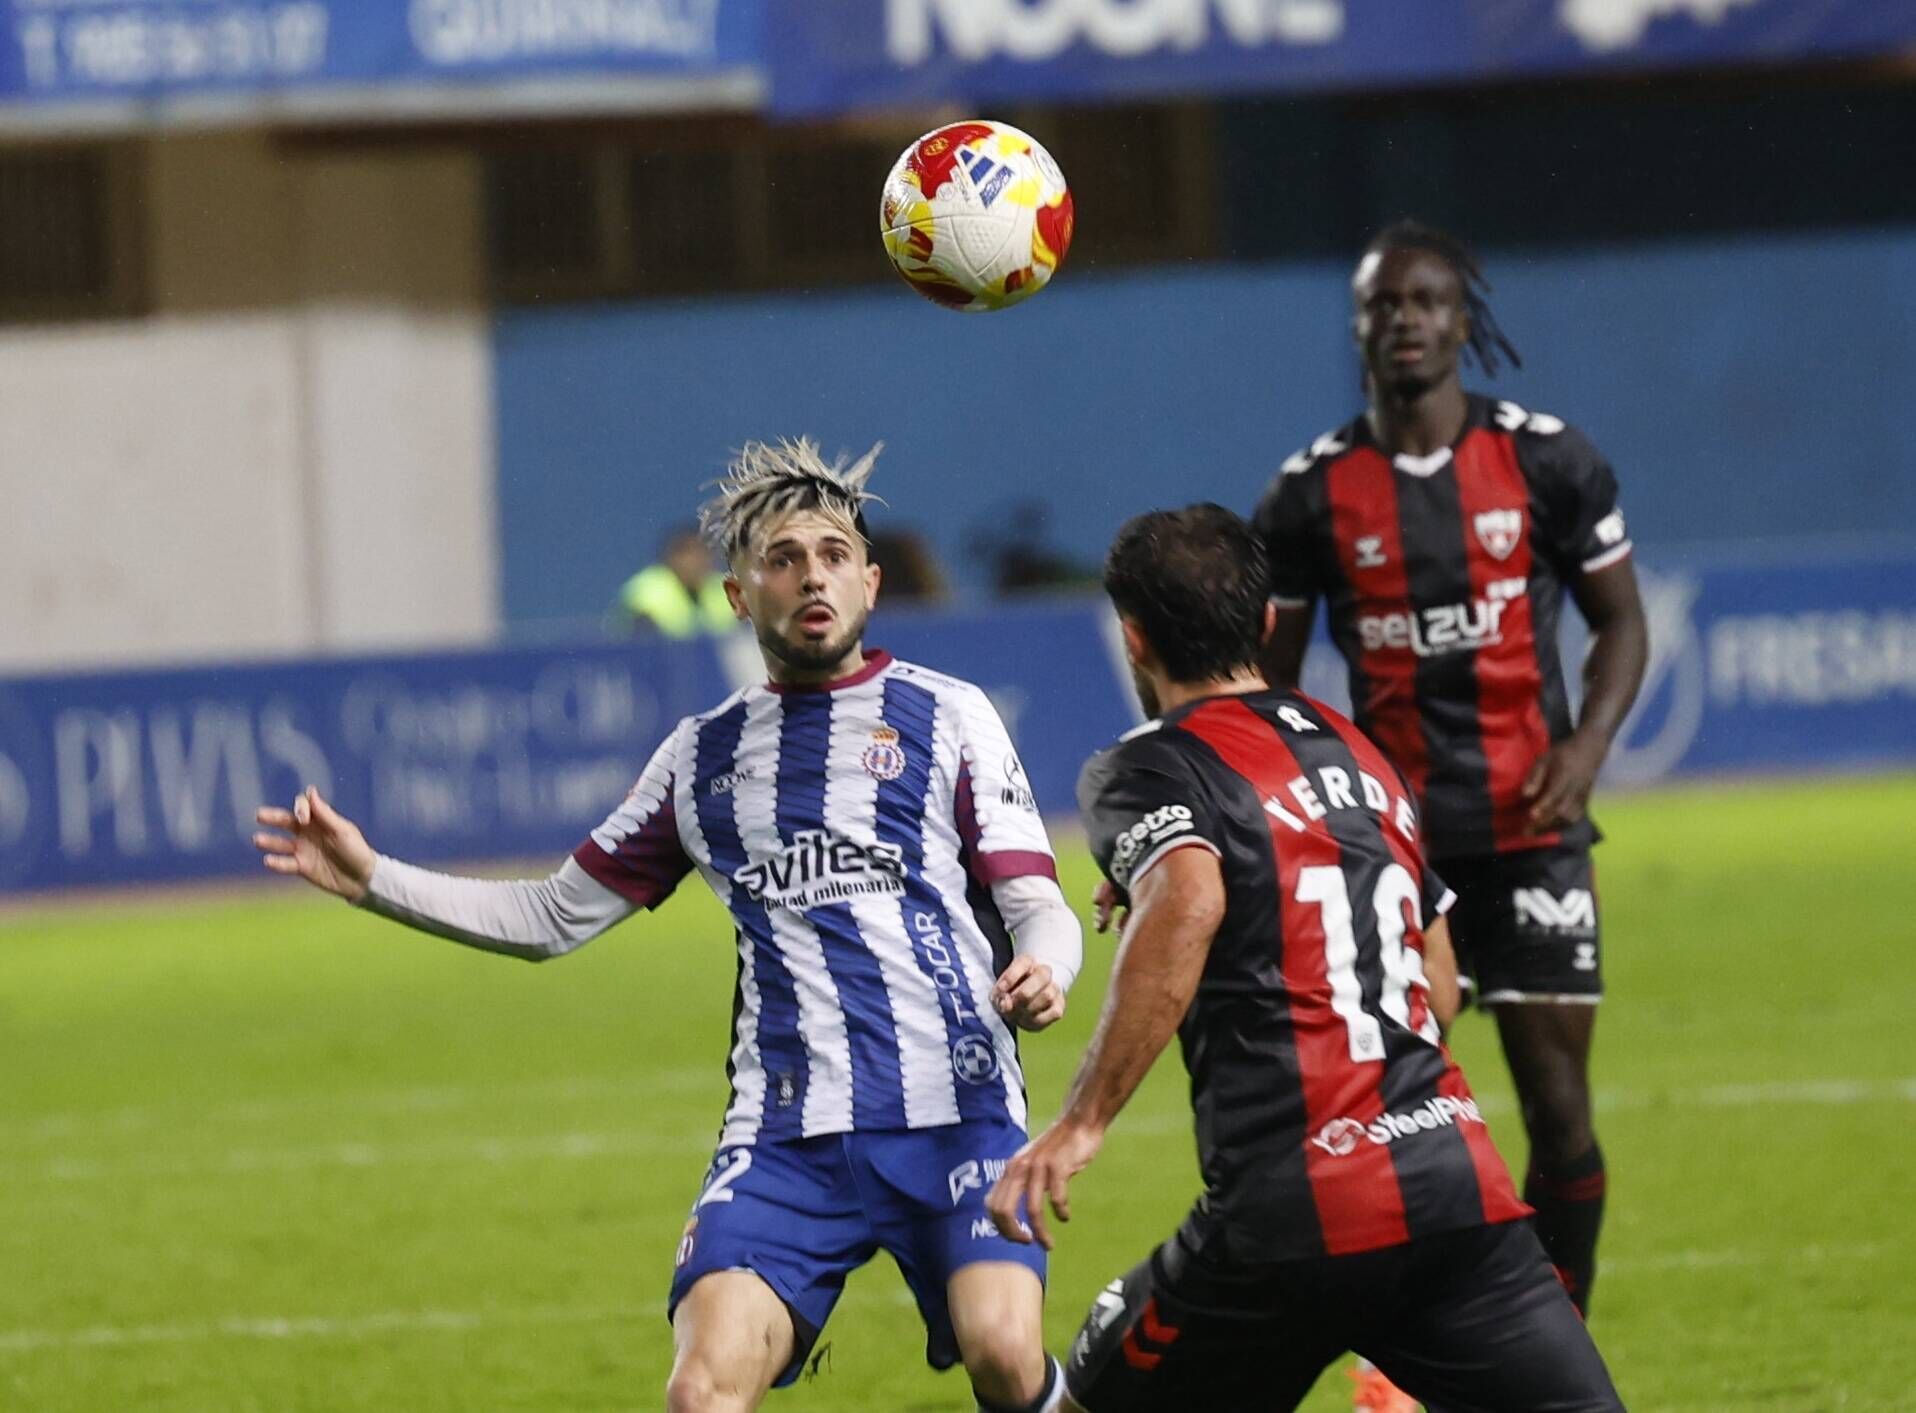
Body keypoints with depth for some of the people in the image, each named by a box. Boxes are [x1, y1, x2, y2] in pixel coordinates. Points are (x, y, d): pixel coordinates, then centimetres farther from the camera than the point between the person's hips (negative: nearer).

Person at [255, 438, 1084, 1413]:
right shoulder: (704, 754, 18)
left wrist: (1040, 973, -20)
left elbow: (1037, 906, 4)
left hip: (953, 1113, -2)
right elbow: (553, 919, 25)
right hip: (786, 1137, 3)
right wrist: (372, 879, 16)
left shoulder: (944, 714, 8)